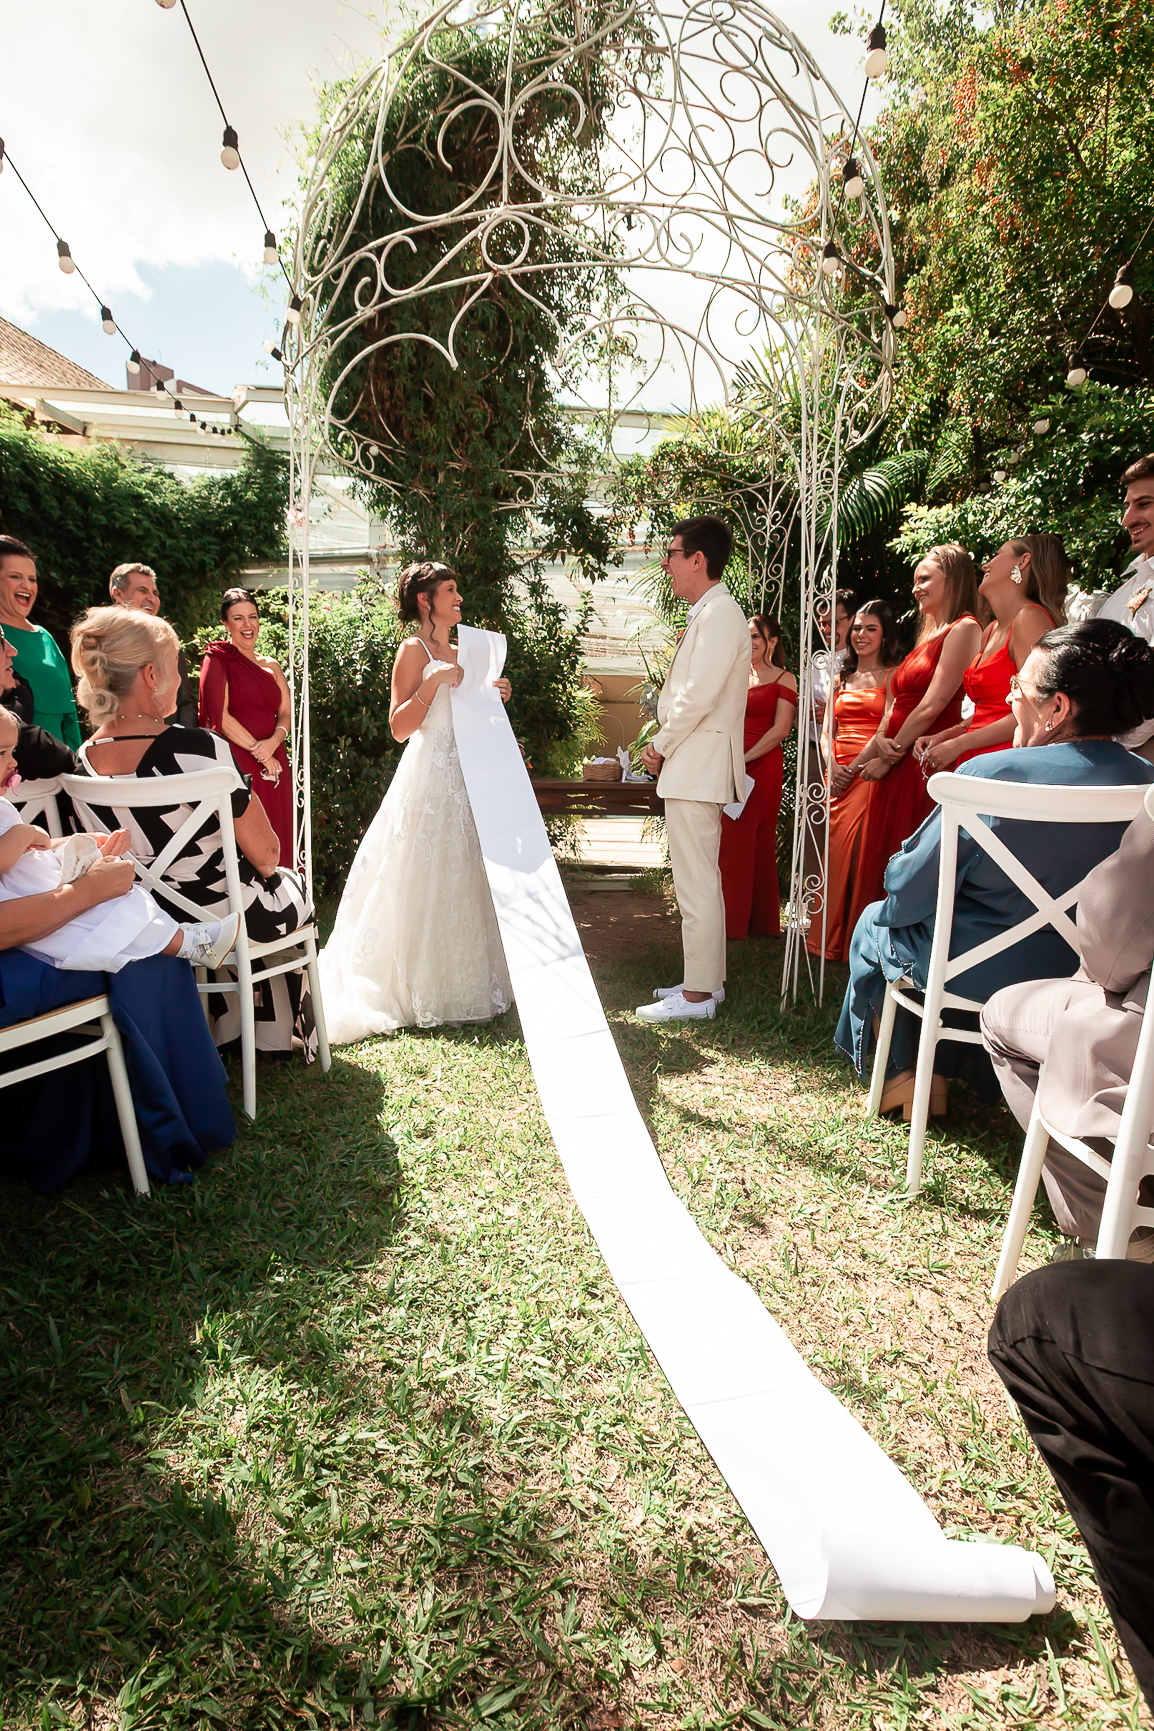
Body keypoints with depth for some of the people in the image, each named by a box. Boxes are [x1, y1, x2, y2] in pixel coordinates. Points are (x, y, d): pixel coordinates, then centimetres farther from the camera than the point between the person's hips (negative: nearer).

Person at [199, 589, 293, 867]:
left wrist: (272, 742, -10)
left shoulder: (271, 665, 18)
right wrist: (257, 749, -11)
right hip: (236, 762, -5)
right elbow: (220, 716, -9)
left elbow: (287, 714, 11)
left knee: (276, 837, 3)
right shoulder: (217, 660, 1)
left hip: (273, 763, 5)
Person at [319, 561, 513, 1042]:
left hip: (464, 777, 8)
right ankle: (420, 991, 5)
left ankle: (463, 983, 18)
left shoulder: (458, 654, 19)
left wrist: (491, 696, 9)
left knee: (462, 881, 9)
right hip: (430, 778, -8)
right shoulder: (413, 650, -4)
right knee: (426, 885, -5)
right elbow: (399, 727, -11)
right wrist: (433, 682, -19)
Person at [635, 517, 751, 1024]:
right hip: (691, 767, 11)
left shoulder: (720, 612, -12)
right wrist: (665, 747, 10)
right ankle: (707, 980, 25)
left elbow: (699, 696, -20)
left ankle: (698, 995, 1)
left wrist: (659, 746, -9)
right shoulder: (706, 614, 19)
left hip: (697, 769, -11)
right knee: (700, 881, 15)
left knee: (696, 885, -6)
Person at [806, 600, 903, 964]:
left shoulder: (893, 676, 2)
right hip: (838, 774, 5)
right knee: (834, 850, 5)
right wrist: (831, 765, -1)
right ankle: (828, 938, 13)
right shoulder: (843, 678, 20)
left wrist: (857, 764, -15)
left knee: (856, 850, -10)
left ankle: (853, 943, -2)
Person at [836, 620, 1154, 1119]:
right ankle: (941, 1073, 41)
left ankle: (901, 1076, 32)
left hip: (978, 977, -6)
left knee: (874, 924, 23)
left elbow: (908, 893, -17)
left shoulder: (991, 775, -26)